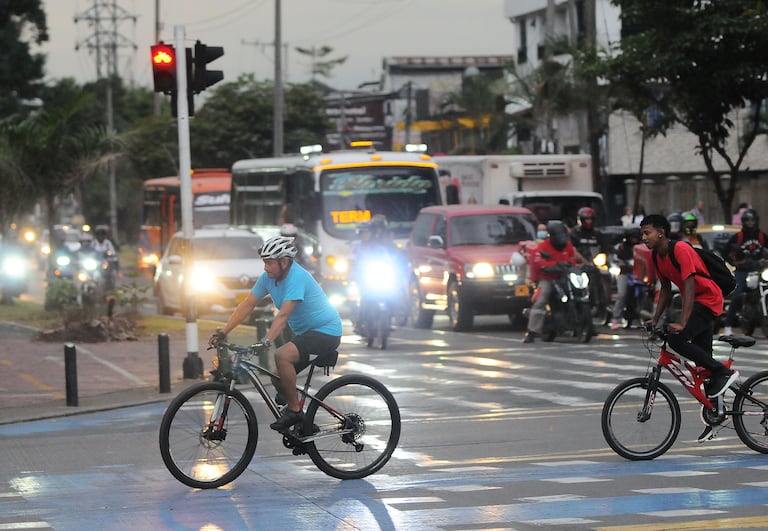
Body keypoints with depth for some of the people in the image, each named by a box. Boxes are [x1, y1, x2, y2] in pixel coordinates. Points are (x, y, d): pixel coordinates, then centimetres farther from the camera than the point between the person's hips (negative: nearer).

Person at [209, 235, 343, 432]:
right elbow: (247, 305, 0)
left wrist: (266, 341, -46)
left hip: (326, 330, -9)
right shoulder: (268, 277, 0)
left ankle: (294, 410, -18)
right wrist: (222, 333, -7)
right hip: (306, 332, 9)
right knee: (279, 379, 3)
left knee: (282, 355, -30)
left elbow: (283, 314, -35)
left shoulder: (297, 277, -25)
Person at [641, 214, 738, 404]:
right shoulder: (657, 257, 5)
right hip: (696, 303, 9)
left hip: (708, 300, -9)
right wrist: (655, 319, 8)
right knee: (702, 355, 11)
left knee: (676, 339, -24)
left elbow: (689, 287, -28)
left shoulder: (680, 250, -22)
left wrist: (682, 323, -34)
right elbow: (665, 289, 15)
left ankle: (724, 372, -16)